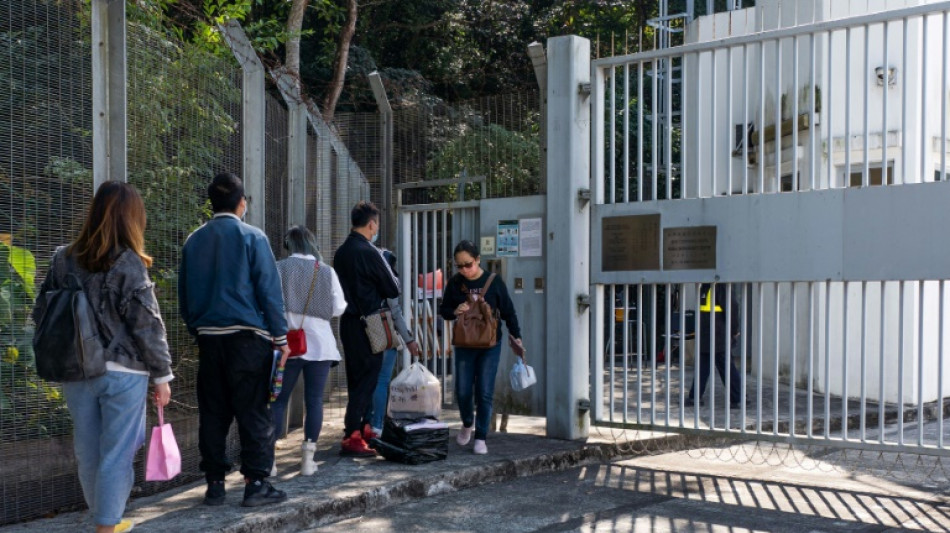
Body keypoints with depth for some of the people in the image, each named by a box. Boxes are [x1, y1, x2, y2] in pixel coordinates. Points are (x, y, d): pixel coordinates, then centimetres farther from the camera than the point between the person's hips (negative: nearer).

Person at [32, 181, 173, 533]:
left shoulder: (64, 259, 4)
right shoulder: (128, 263, -11)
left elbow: (42, 314, 9)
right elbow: (147, 326, -10)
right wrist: (161, 375, -3)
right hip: (121, 372, -5)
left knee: (87, 451, 17)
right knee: (116, 453, 4)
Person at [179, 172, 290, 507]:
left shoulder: (194, 241, 9)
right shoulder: (252, 237, -5)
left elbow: (184, 294, 13)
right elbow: (269, 290, -7)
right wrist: (280, 336, -2)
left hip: (208, 338, 5)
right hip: (247, 336, -4)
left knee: (212, 413, 10)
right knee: (253, 411, 1)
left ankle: (214, 483, 15)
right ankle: (255, 483, 2)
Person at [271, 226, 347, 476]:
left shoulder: (280, 268, -3)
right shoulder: (327, 271, 0)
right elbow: (338, 308, 1)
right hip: (319, 343, 0)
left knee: (279, 399, 6)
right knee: (314, 400, 5)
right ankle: (308, 458, 6)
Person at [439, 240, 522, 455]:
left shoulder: (494, 282, -6)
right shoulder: (454, 283, -2)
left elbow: (508, 311, 2)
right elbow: (443, 309, 7)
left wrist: (515, 335, 0)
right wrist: (454, 312, -14)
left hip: (490, 345, -2)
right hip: (464, 345, 2)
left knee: (484, 393, -3)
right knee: (462, 391, 5)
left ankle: (481, 437, 10)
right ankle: (467, 424, 34)